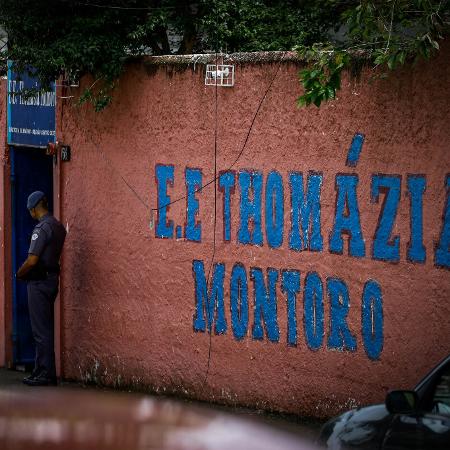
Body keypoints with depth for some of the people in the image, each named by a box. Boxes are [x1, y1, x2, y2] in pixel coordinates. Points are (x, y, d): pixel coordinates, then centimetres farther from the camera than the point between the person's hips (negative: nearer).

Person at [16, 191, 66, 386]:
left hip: (39, 282, -9)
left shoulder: (42, 228, -17)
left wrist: (19, 274, -3)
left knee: (41, 330, -5)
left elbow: (32, 260, -21)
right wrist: (27, 272, 16)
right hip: (52, 279, 9)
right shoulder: (58, 227, 11)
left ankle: (47, 374, -5)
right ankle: (41, 371, 19)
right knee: (45, 328, 14)